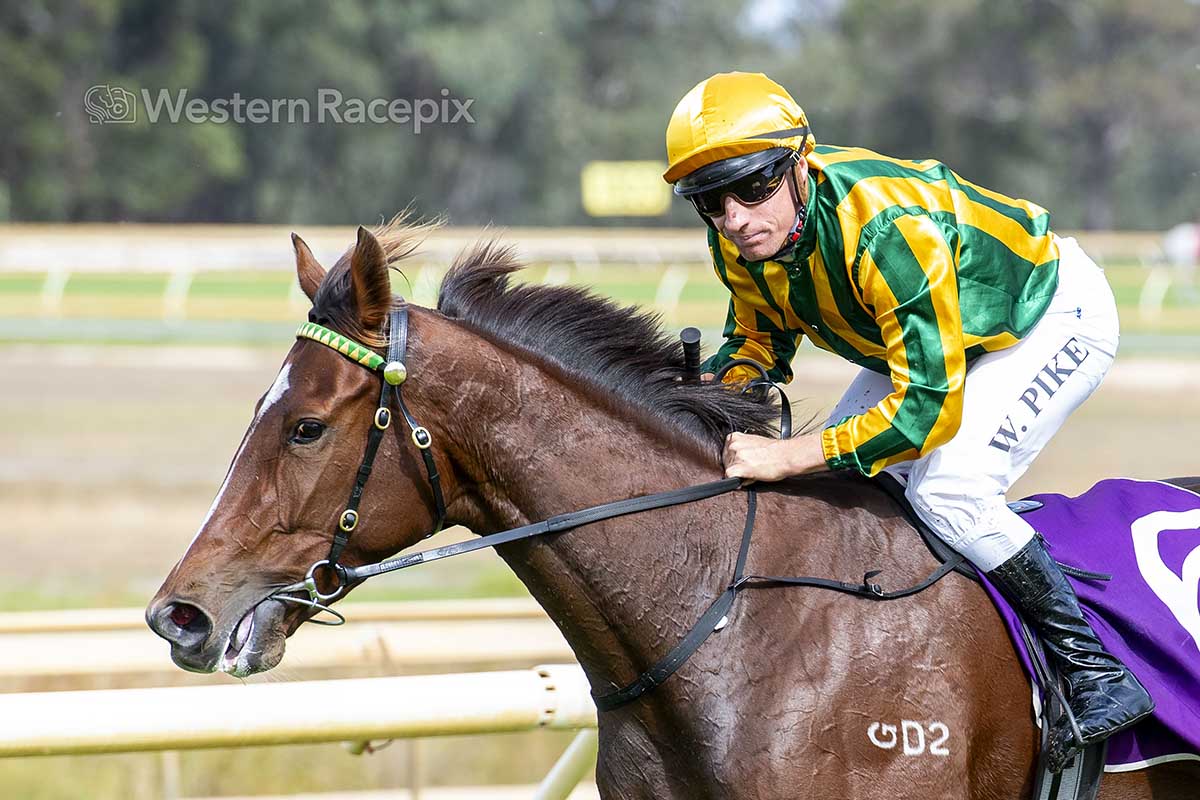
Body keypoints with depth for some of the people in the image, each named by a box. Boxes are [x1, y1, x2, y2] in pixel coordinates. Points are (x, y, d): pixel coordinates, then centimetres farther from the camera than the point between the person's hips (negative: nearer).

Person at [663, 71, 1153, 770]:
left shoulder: (888, 229, -42)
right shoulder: (742, 242, -18)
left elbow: (928, 409, -41)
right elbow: (757, 343, 3)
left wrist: (787, 457, -42)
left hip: (1058, 312, -8)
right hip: (941, 329, 9)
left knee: (947, 489, -24)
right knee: (836, 477, 2)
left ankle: (1099, 674, -15)